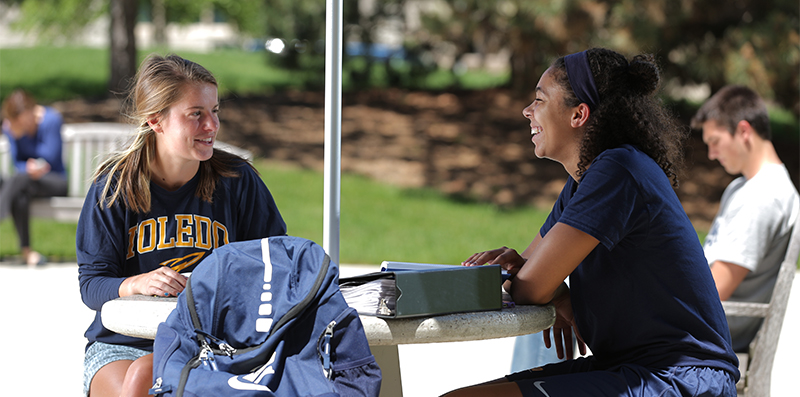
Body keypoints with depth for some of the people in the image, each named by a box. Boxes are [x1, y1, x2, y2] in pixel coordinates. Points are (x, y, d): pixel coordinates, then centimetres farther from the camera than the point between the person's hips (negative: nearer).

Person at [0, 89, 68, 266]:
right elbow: (17, 162, 0)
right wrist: (28, 169, -25)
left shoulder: (51, 119, -14)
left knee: (18, 180, -35)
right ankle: (25, 251, -34)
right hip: (30, 180, 4)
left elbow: (50, 157, -16)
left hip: (57, 180, -4)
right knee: (20, 196, -33)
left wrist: (21, 135, -18)